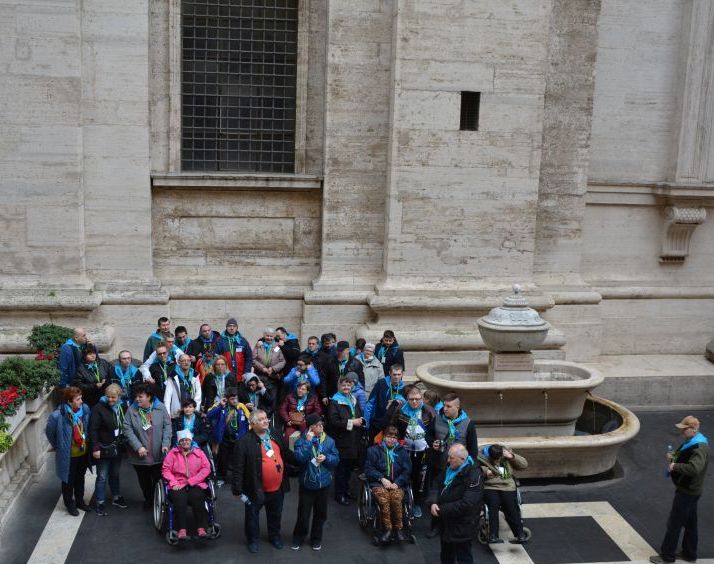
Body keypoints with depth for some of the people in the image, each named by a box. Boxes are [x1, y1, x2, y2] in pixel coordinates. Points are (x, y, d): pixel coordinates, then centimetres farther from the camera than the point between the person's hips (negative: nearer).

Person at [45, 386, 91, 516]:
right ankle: (70, 504, 39)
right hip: (68, 455, -4)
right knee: (68, 481, 17)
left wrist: (86, 444, 10)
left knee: (80, 478, 24)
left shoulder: (85, 409, -15)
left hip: (83, 452, 4)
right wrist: (58, 447, 2)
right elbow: (49, 432, -10)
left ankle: (80, 501, 45)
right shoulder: (57, 416, -28)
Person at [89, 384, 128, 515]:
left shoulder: (123, 408, -1)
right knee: (102, 477, 3)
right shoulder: (99, 408, -16)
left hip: (117, 448, 5)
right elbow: (93, 430, -16)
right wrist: (95, 448, -19)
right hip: (104, 449, -5)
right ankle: (100, 503, 13)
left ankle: (116, 497, 36)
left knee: (115, 474, 21)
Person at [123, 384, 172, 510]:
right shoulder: (131, 410, -7)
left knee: (158, 479, 10)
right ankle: (148, 500, 37)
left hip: (158, 454, -1)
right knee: (144, 480, 16)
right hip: (139, 455, 1)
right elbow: (128, 430, -10)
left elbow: (167, 426, -4)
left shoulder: (160, 408, -6)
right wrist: (138, 447, -18)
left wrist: (165, 444, -14)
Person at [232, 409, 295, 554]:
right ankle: (253, 539, 38)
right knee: (252, 515, 16)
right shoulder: (245, 442, -21)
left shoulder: (275, 436, -1)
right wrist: (239, 490, -18)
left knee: (275, 514, 23)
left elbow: (286, 454, 14)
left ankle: (275, 535, 47)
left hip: (277, 488, 5)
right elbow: (238, 468, -19)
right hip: (256, 489, -5)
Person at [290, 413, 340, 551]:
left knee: (320, 513, 14)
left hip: (324, 483, 2)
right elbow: (300, 458, -26)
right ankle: (298, 538, 26)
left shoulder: (329, 441, -4)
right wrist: (308, 441, -27)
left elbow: (336, 459, -1)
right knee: (303, 513, 5)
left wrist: (326, 458, -20)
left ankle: (316, 538, 32)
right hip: (307, 483, -2)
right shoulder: (301, 441, -11)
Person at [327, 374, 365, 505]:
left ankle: (346, 489, 30)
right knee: (341, 468, 0)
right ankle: (339, 494, 9)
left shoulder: (354, 399, 15)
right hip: (341, 441, -7)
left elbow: (360, 416, 22)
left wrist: (360, 421, -2)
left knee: (350, 466, 15)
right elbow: (333, 421, -18)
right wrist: (351, 422, -18)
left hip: (354, 440, 7)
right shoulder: (334, 401, -7)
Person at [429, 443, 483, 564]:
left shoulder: (474, 475, -22)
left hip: (461, 528, -8)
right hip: (445, 524, 8)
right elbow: (437, 488, 8)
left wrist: (441, 510, -22)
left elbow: (466, 504, -29)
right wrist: (433, 503, -13)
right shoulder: (448, 469, 4)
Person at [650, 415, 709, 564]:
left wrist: (675, 466, -28)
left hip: (687, 492, -10)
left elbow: (694, 468, -41)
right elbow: (683, 458, 22)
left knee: (674, 523, -2)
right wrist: (672, 457, 1)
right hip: (687, 489, 10)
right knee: (690, 523, 19)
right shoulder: (689, 443, 7)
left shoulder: (700, 448, -25)